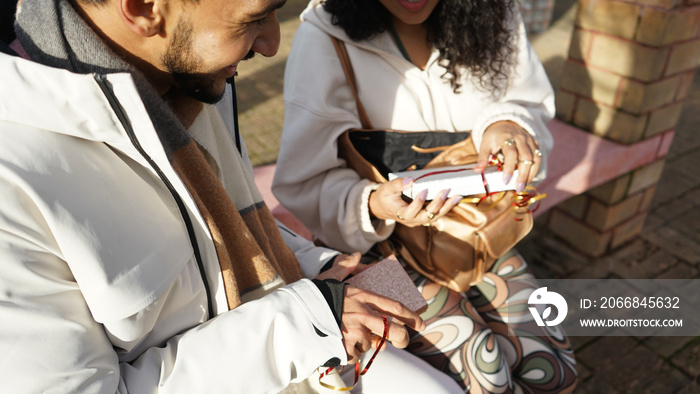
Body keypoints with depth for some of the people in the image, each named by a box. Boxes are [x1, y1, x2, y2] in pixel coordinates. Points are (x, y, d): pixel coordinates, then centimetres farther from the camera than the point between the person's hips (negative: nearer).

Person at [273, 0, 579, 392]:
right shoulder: (323, 40, -19)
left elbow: (531, 105, 7)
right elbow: (304, 183, -16)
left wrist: (509, 123, -18)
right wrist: (374, 207, -37)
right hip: (384, 241, -4)